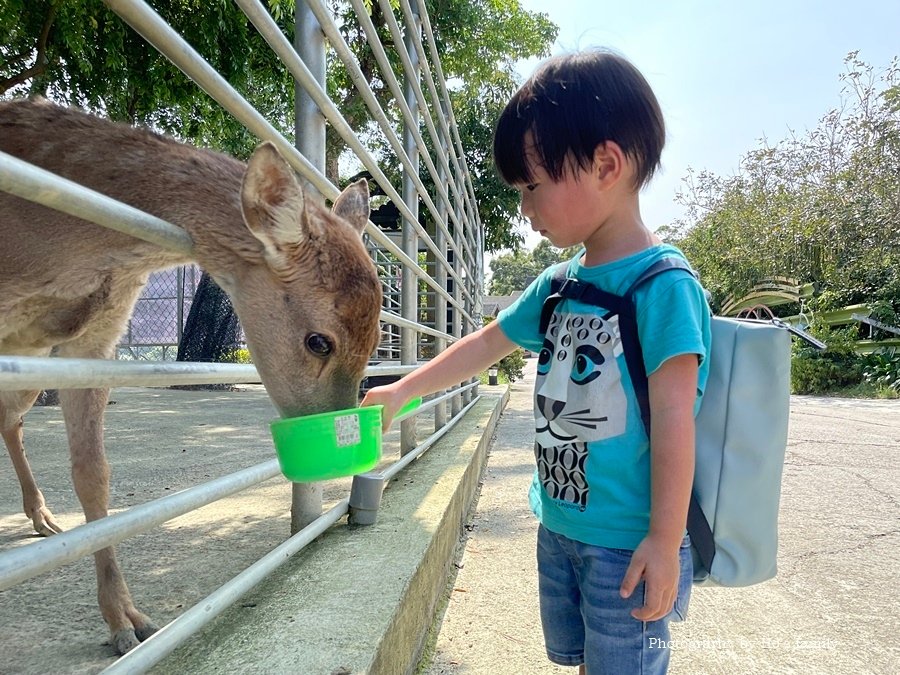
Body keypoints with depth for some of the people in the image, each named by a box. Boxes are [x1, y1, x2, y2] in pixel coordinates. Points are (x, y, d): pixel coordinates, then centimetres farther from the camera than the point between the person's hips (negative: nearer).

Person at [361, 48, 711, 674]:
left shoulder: (663, 285, -18)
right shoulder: (558, 285, 4)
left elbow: (673, 419, -20)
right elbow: (487, 343, 15)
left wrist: (665, 541, -19)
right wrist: (403, 390, 18)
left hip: (627, 543, -7)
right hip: (559, 528, 7)